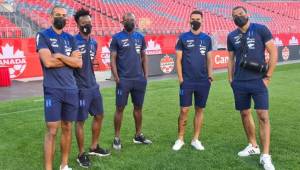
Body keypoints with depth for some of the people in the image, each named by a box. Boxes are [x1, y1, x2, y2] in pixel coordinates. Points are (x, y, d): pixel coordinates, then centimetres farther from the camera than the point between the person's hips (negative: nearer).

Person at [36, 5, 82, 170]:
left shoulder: (70, 38, 13)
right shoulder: (42, 35, 0)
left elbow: (79, 63, 2)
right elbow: (47, 62, -15)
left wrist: (60, 56, -9)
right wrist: (69, 59, -4)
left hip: (71, 89, 5)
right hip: (52, 90, -5)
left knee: (67, 128, 12)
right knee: (52, 131, -5)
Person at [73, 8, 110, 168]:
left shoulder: (94, 42, 10)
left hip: (94, 86, 8)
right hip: (81, 88, -8)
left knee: (99, 116, 17)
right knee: (80, 121, 2)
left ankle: (94, 147, 34)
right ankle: (81, 154, 17)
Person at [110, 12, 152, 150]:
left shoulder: (140, 37, 9)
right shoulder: (117, 38, -3)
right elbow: (113, 59, -4)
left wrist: (145, 75, 7)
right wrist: (116, 78, -10)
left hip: (139, 79, 4)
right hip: (123, 80, -4)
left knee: (138, 107, 12)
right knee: (120, 108, 0)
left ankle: (138, 135, 25)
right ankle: (117, 138, 10)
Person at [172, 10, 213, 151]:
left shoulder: (207, 39, 9)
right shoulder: (183, 38, 1)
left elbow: (209, 60, 12)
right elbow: (178, 59, 0)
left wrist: (210, 76, 2)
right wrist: (180, 78, -7)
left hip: (203, 81, 3)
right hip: (187, 81, -2)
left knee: (200, 110, 7)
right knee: (184, 110, -2)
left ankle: (196, 139, 19)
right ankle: (180, 139, 13)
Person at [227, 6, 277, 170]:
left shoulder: (261, 29, -3)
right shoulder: (231, 36, 9)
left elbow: (273, 52, -4)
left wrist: (268, 77, -8)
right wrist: (231, 79, 10)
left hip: (258, 81, -4)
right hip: (239, 83, 4)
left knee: (263, 115, -8)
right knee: (245, 114, 11)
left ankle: (265, 156, -2)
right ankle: (253, 146, 30)